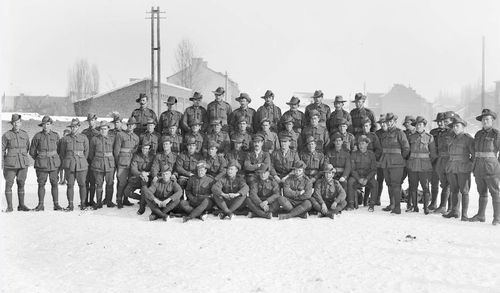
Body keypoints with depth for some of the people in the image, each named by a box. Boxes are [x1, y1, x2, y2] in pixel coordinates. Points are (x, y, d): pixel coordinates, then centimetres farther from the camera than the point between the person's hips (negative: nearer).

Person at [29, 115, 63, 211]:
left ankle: (56, 204, 6)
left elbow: (58, 148, 16)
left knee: (54, 184, 1)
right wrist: (38, 159, 14)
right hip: (41, 164, -1)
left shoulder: (55, 135, 3)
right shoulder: (37, 136, 0)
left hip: (54, 163, 1)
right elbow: (32, 152, 8)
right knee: (41, 184, 2)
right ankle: (40, 204, 9)